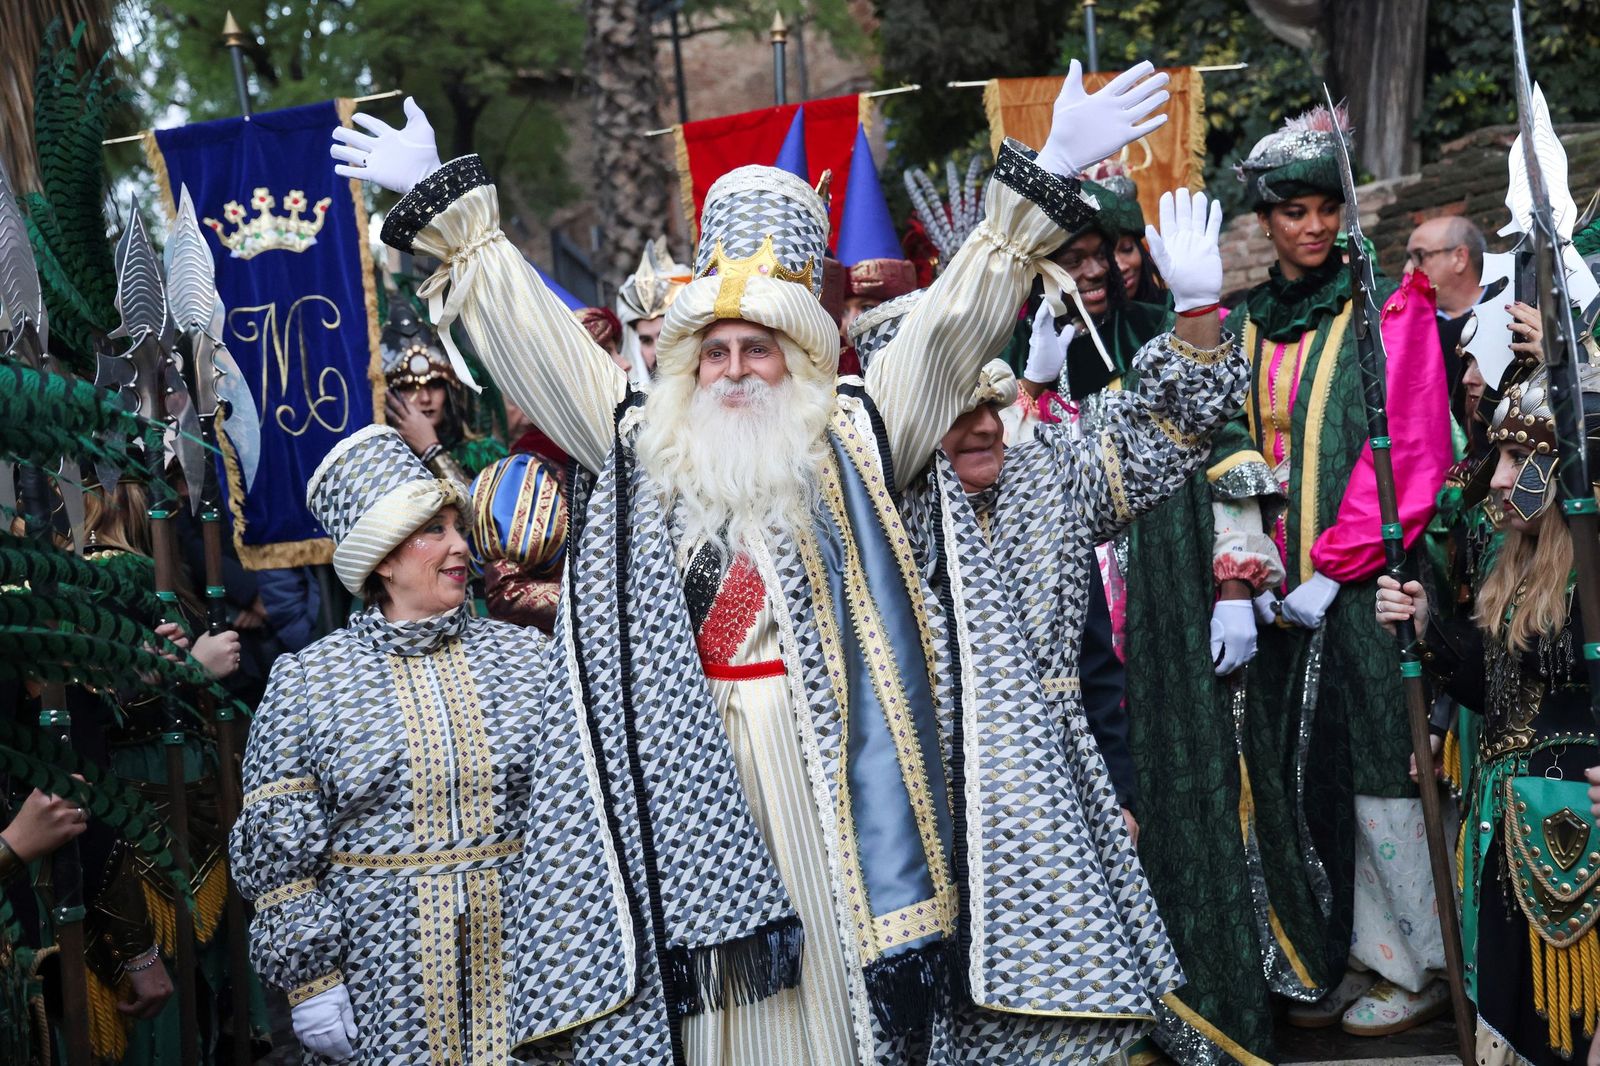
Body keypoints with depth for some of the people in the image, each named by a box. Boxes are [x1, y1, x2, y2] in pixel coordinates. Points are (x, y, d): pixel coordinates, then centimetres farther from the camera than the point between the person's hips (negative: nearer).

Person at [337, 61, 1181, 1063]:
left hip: (825, 757, -1)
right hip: (689, 765, 1)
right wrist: (450, 209, 22)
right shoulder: (642, 446, 14)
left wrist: (1035, 193, -2)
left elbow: (950, 325, 4)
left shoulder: (852, 441, 9)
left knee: (849, 978, 0)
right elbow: (530, 333, 18)